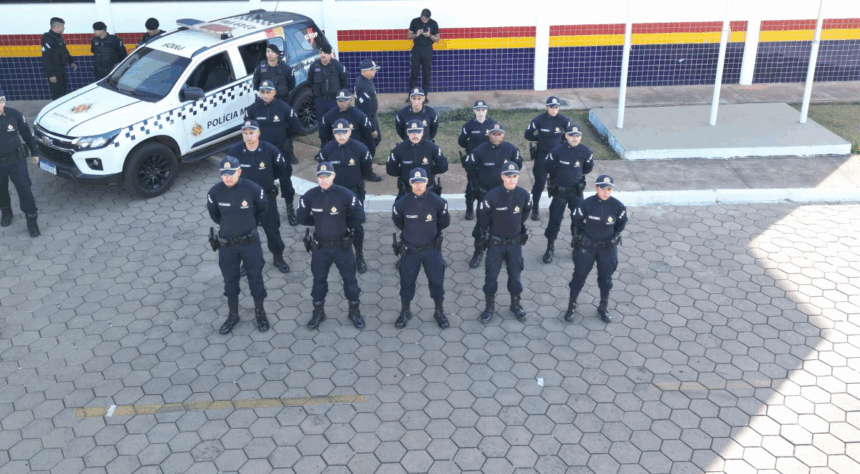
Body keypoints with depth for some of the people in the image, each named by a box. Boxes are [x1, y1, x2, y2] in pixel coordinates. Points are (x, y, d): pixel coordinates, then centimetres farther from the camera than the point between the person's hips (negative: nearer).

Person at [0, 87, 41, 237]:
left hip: (16, 160, -1)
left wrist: (34, 152, 10)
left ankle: (31, 220, 14)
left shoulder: (14, 114, -15)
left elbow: (26, 133, 2)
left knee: (25, 190, -1)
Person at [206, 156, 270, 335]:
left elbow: (262, 209, 3)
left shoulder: (253, 189, -18)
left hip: (250, 242, -1)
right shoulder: (215, 192, -14)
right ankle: (233, 315, 33)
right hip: (226, 244, 2)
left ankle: (260, 312, 31)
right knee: (230, 280, 15)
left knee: (255, 278, 12)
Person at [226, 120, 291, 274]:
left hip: (267, 197, -1)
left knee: (272, 228, 9)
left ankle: (278, 257, 27)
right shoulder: (235, 151, -13)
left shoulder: (270, 150, -15)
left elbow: (281, 167, 4)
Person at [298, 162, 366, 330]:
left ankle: (354, 311, 29)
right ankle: (318, 312, 34)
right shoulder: (310, 196, -9)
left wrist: (343, 224, -4)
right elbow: (303, 218, 3)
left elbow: (359, 218, -10)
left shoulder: (346, 195, -16)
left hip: (342, 246, -2)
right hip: (320, 247, 2)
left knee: (350, 279, 11)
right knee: (319, 280, 16)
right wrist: (320, 222, 1)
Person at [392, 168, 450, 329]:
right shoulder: (402, 203, -14)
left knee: (437, 281, 10)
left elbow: (444, 222, 3)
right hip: (409, 250, 0)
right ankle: (405, 311, 33)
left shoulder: (437, 202, -15)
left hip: (432, 249, 0)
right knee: (407, 281, 13)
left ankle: (439, 312, 30)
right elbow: (398, 222, 6)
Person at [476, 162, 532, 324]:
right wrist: (486, 231, 2)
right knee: (491, 275, 8)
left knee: (515, 274, 14)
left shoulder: (524, 195, -12)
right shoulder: (493, 195, -20)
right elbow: (482, 213, -2)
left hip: (515, 243, 2)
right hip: (495, 243, -2)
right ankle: (490, 305, 25)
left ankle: (515, 304, 33)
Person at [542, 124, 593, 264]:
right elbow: (549, 166, 0)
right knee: (555, 219, 5)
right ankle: (550, 247, 18)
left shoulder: (585, 152, -11)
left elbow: (589, 167, 10)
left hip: (577, 191, 2)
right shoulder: (557, 150, -18)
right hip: (559, 191, -2)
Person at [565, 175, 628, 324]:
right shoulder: (586, 204, -18)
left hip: (607, 248, 2)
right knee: (579, 276, 9)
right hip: (586, 246, -1)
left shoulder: (617, 206, -14)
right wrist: (577, 237, -1)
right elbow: (576, 221, -2)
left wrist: (614, 238, -1)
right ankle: (571, 307, 25)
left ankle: (603, 308, 35)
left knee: (606, 278, 16)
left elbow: (621, 224, 4)